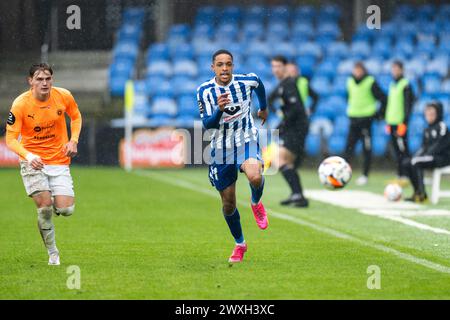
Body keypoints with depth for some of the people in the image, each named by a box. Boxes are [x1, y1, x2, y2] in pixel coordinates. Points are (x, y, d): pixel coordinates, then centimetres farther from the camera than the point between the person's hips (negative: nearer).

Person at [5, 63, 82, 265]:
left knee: (65, 210, -10)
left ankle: (54, 203, 29)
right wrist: (28, 156, -33)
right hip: (33, 161, -2)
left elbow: (75, 116, 13)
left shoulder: (64, 96, -8)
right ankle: (52, 253, 5)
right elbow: (11, 139, -15)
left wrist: (73, 140, -3)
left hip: (59, 161, 2)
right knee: (44, 207, -15)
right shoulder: (20, 104, -16)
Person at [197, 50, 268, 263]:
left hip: (247, 142, -1)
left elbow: (259, 85, 16)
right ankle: (239, 244, 31)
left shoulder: (246, 81, -10)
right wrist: (219, 109, -37)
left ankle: (256, 203, 2)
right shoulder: (205, 91, -11)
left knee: (254, 176, -34)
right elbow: (207, 124, -18)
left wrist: (263, 108, 31)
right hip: (221, 149, 1)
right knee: (228, 204, 7)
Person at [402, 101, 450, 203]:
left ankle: (422, 194, -25)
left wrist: (426, 155, -20)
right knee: (406, 163, -2)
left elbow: (439, 145, -17)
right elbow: (424, 147, 17)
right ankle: (417, 192, -3)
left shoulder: (442, 126, -9)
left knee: (416, 163, -27)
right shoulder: (427, 130, 17)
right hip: (429, 156, 9)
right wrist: (416, 156, -1)